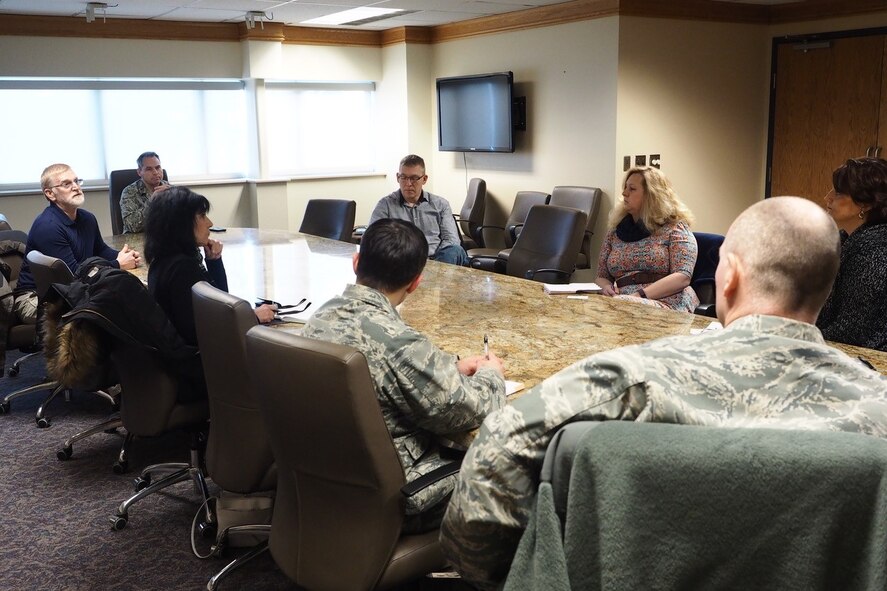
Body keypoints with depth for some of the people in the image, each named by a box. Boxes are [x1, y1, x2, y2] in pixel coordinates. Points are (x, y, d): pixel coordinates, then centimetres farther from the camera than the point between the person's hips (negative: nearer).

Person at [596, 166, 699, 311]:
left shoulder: (675, 228, 4)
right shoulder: (615, 233, 18)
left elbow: (683, 277, -8)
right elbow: (602, 277, 20)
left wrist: (640, 295, -19)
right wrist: (606, 288, -5)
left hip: (666, 303, -4)